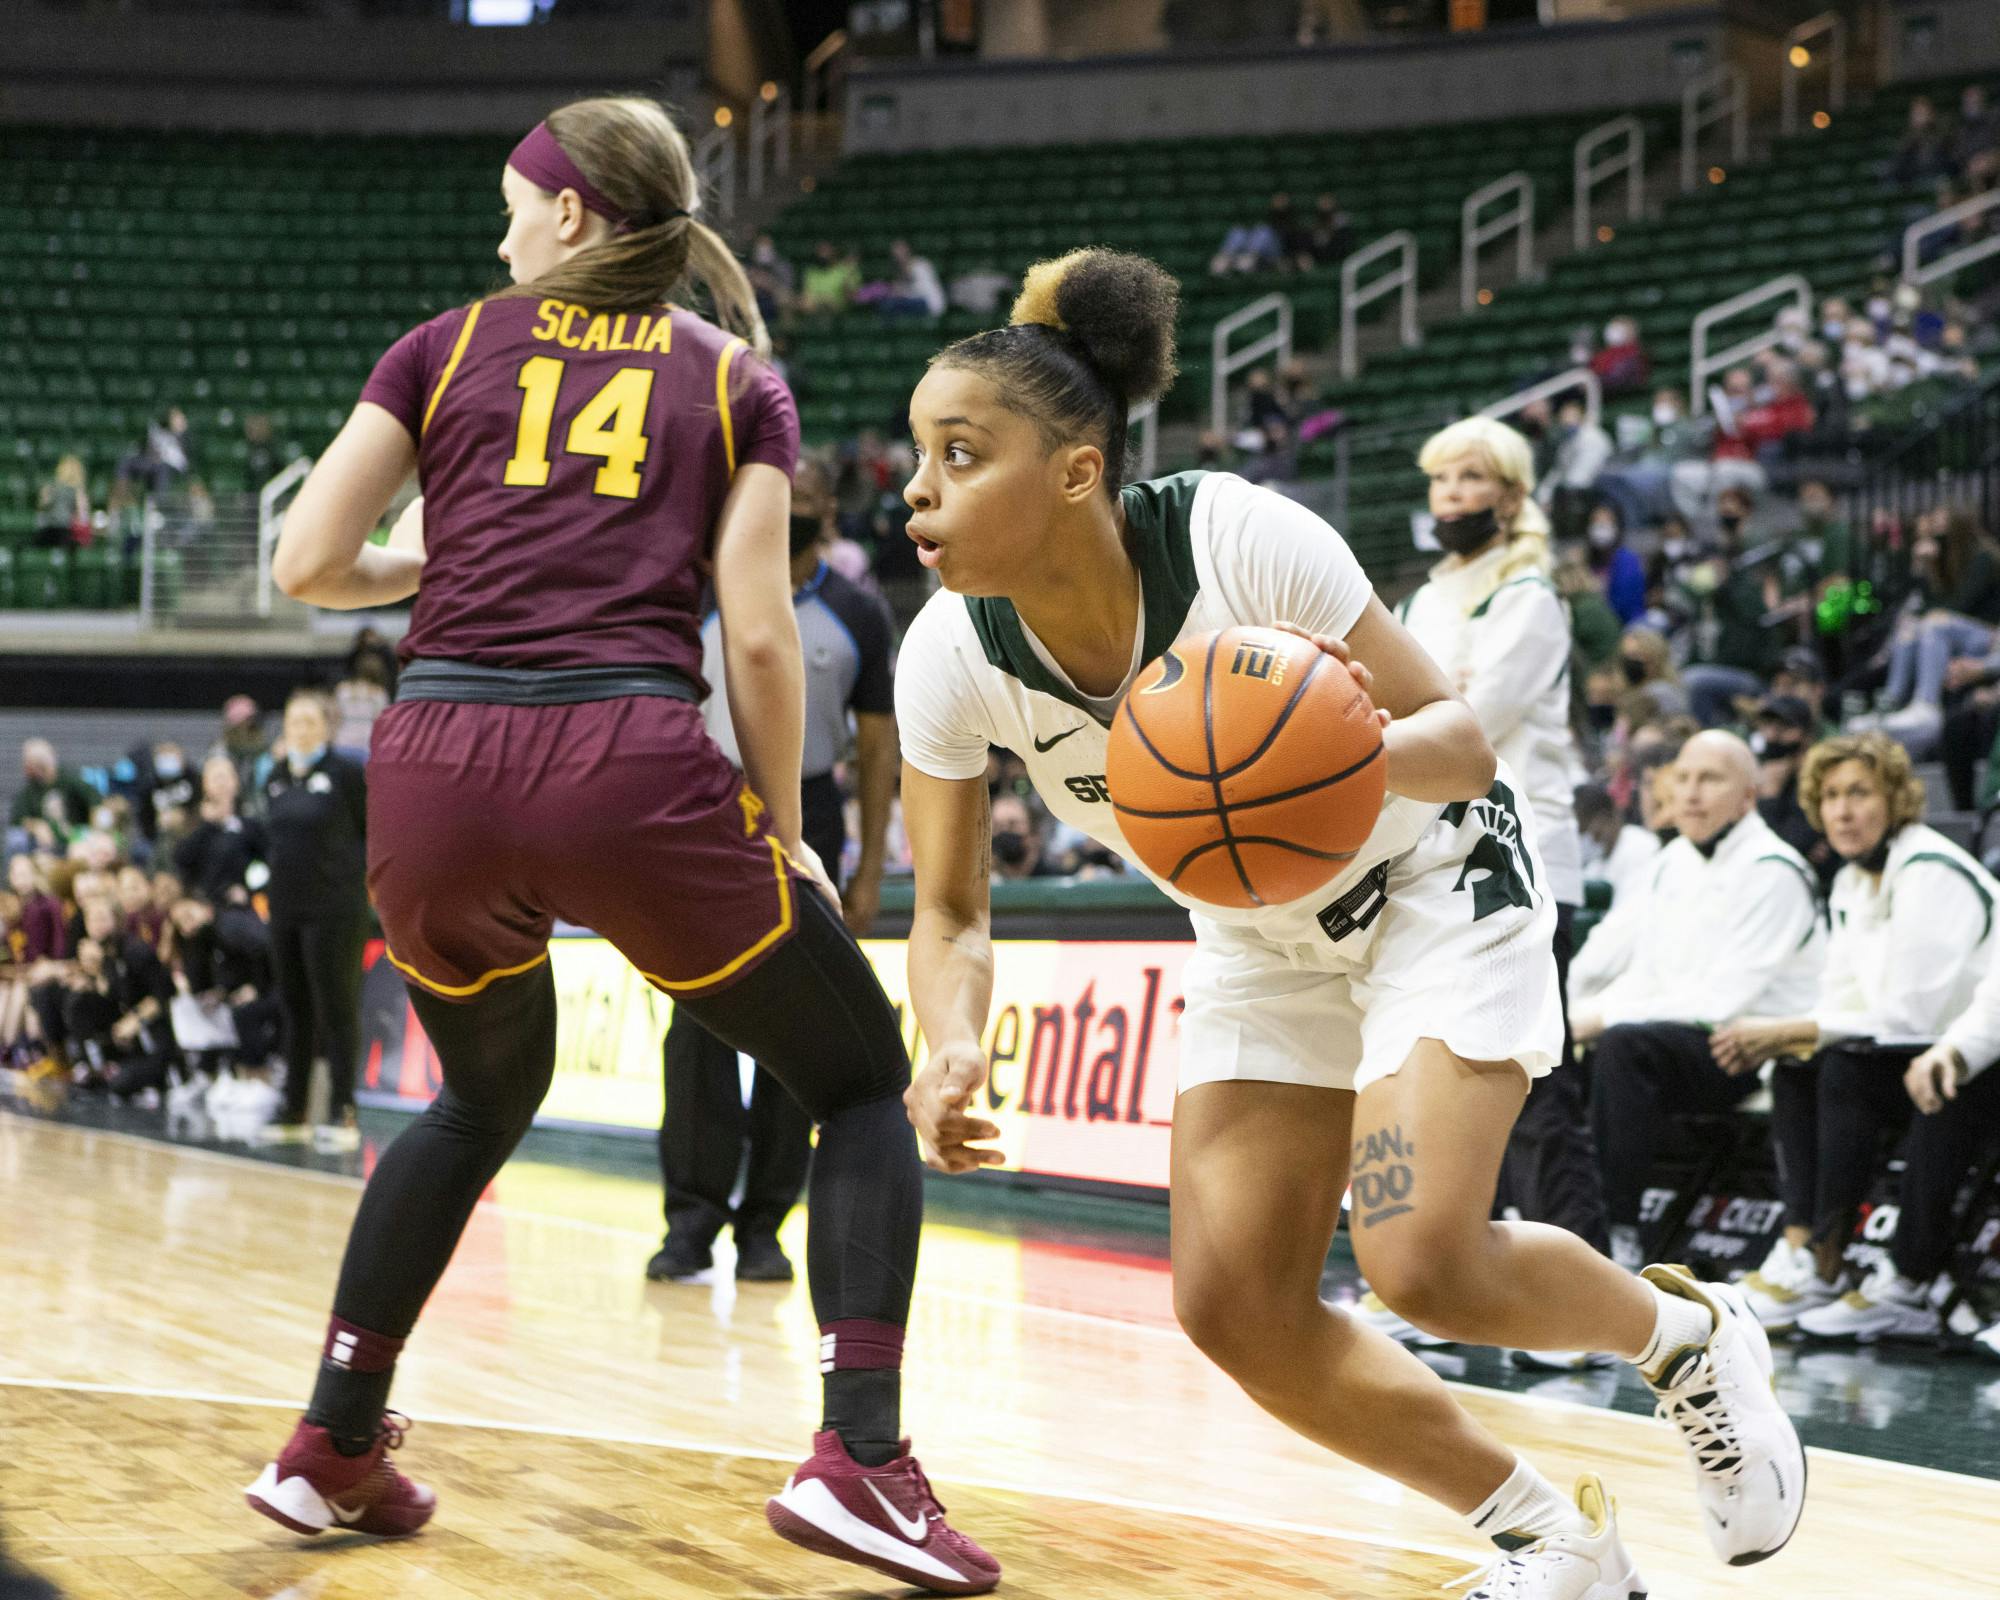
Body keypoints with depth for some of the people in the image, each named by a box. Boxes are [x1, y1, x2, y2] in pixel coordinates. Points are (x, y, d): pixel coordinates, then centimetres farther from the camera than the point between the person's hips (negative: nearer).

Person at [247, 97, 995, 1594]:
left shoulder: (447, 347, 16)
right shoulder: (736, 378, 14)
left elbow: (307, 564, 11)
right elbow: (758, 634, 4)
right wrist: (783, 830, 15)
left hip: (434, 774, 3)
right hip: (629, 765, -3)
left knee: (486, 1095, 30)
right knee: (866, 1082, 14)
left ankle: (333, 1445, 28)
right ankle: (860, 1457, -3)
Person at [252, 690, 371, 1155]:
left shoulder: (347, 773, -6)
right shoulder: (275, 780, 13)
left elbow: (377, 830, -3)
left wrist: (365, 875, -4)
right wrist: (271, 881, 13)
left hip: (335, 909, -7)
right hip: (285, 908, 7)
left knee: (337, 1008, -5)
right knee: (294, 1009, 11)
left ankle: (343, 1116, -2)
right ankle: (293, 1113, 18)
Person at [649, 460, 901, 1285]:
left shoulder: (859, 616, 5)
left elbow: (878, 744, 5)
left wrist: (871, 869, 0)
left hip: (806, 825, 1)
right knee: (701, 1024, -9)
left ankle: (763, 1225, 8)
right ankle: (693, 1218, -7)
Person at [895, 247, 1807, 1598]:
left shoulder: (1242, 538, -32)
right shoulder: (950, 655, -21)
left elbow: (1463, 738, -23)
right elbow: (952, 910, -10)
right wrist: (954, 1045, -32)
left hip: (1438, 880, -5)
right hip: (1266, 938, 5)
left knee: (1422, 1257, -22)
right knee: (1232, 1305, -7)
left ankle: (1689, 1333, 11)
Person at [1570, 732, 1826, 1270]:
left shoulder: (1772, 873, -12)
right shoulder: (1675, 860, 14)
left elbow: (1721, 1001, -19)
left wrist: (1605, 1016, -17)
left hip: (1747, 1057, -8)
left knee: (1623, 1044, -34)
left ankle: (1617, 1232, -35)